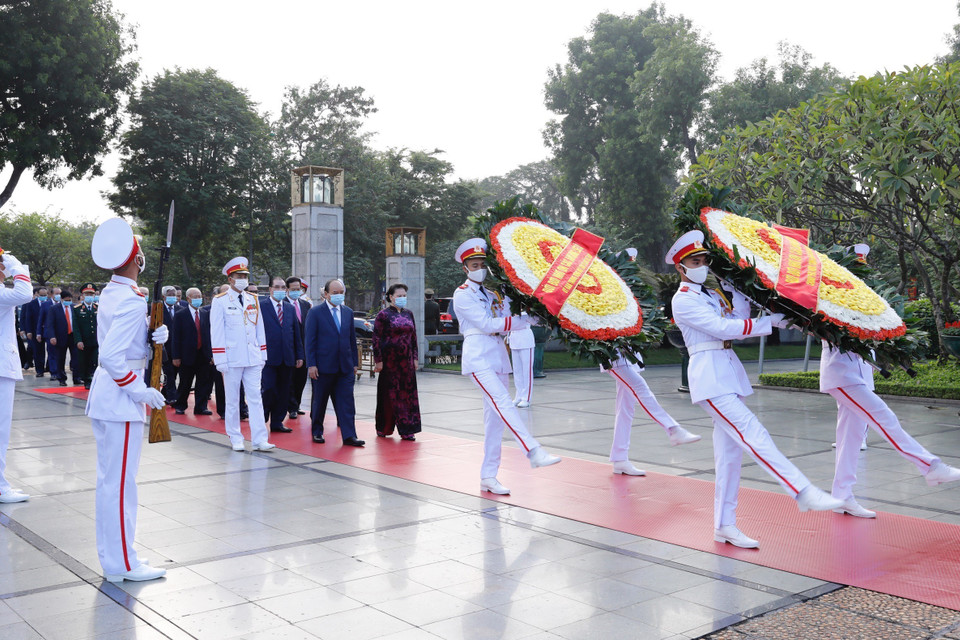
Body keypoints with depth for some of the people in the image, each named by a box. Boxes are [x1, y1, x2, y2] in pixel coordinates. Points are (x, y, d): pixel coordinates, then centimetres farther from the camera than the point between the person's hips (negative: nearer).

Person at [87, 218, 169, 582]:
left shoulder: (110, 295, 10)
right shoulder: (132, 301, -20)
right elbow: (110, 356, -27)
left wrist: (153, 338, -3)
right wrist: (137, 389, -18)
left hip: (105, 395, 10)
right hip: (120, 399, -10)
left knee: (109, 479, 16)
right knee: (121, 481, -2)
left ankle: (110, 555, 27)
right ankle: (122, 563, 7)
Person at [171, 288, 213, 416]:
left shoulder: (205, 314, 9)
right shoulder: (180, 315, -3)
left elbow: (209, 334, 9)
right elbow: (176, 337, -5)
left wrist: (211, 354, 4)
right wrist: (176, 356, -10)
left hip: (204, 355, 4)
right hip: (188, 355, -4)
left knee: (204, 383, 5)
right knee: (185, 383, 7)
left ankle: (200, 407, 13)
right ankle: (180, 406, 23)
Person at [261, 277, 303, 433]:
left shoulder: (290, 308, 14)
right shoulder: (260, 306, -1)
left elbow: (297, 333, 15)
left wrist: (299, 355, 11)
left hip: (287, 358, 5)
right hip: (268, 357, -5)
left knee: (284, 393, 7)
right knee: (268, 390, -8)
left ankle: (277, 423, 17)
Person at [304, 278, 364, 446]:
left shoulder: (348, 312, 11)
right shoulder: (315, 312, -4)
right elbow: (310, 340, -6)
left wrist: (354, 363, 11)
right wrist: (311, 365, -11)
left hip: (345, 366, 4)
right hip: (324, 366, -3)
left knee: (346, 401, -2)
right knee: (319, 401, 9)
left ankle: (349, 436, -3)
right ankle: (317, 431, 25)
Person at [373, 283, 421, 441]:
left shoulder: (409, 314, 11)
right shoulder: (383, 315, -5)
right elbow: (376, 338, -7)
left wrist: (415, 358, 10)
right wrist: (378, 360, -12)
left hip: (406, 360, 5)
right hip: (389, 361, -5)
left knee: (407, 392, 2)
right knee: (389, 393, 1)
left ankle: (406, 430, 6)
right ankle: (383, 428, 14)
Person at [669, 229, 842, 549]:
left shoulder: (712, 293, 19)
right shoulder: (683, 301, -6)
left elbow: (738, 320, 6)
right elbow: (722, 328, -14)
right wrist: (769, 322, -13)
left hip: (729, 371, 8)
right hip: (709, 375, -8)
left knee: (730, 449, 7)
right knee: (752, 433, -18)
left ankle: (724, 526, 13)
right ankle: (804, 492, -24)